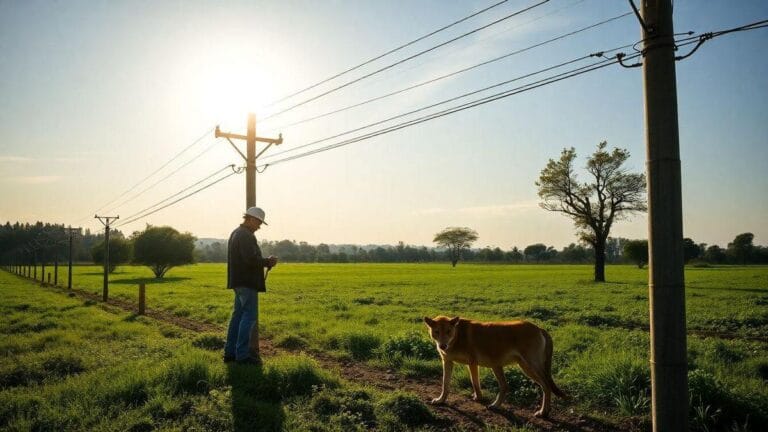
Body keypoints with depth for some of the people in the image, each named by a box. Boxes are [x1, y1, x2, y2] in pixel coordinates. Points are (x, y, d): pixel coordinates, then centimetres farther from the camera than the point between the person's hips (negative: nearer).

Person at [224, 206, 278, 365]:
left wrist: (265, 261, 13)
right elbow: (251, 259, -25)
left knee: (238, 316, 13)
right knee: (249, 317, -7)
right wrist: (268, 261, -9)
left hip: (239, 282, 11)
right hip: (247, 282, -11)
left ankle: (230, 352, 18)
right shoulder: (246, 235, -16)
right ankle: (242, 355, -4)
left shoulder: (236, 233, 18)